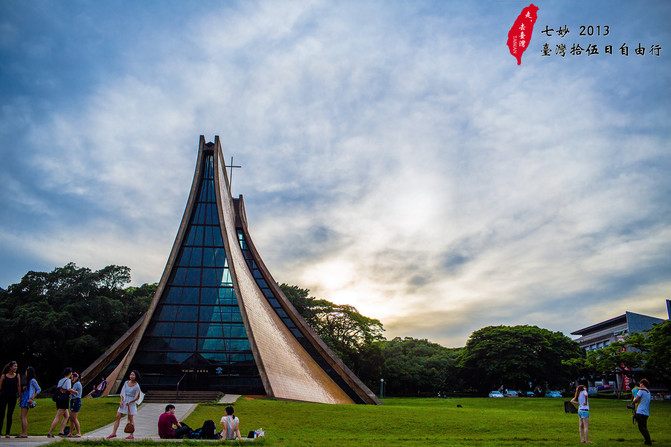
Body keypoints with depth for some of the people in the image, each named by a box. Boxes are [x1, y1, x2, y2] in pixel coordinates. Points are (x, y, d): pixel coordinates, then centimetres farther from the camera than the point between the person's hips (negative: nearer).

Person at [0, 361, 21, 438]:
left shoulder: (17, 376, 7)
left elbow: (19, 386, 7)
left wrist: (19, 396, 4)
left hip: (13, 398, 1)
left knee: (10, 415, 3)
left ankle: (7, 433, 8)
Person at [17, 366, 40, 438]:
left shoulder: (32, 380, -8)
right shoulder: (28, 380, 18)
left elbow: (39, 389, -10)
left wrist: (32, 398, -13)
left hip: (27, 399, -9)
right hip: (24, 399, 9)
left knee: (23, 417, -11)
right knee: (22, 417, 7)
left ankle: (25, 433, -11)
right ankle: (23, 433, 8)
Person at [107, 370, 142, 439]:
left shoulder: (136, 386, -13)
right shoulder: (126, 382, 1)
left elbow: (137, 398, -8)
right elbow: (123, 392, 8)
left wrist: (129, 402, -16)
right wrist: (121, 401, -3)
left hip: (131, 403, -5)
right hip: (124, 402, 5)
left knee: (131, 419, 2)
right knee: (118, 416, 2)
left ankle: (131, 435, 10)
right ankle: (114, 433, 9)